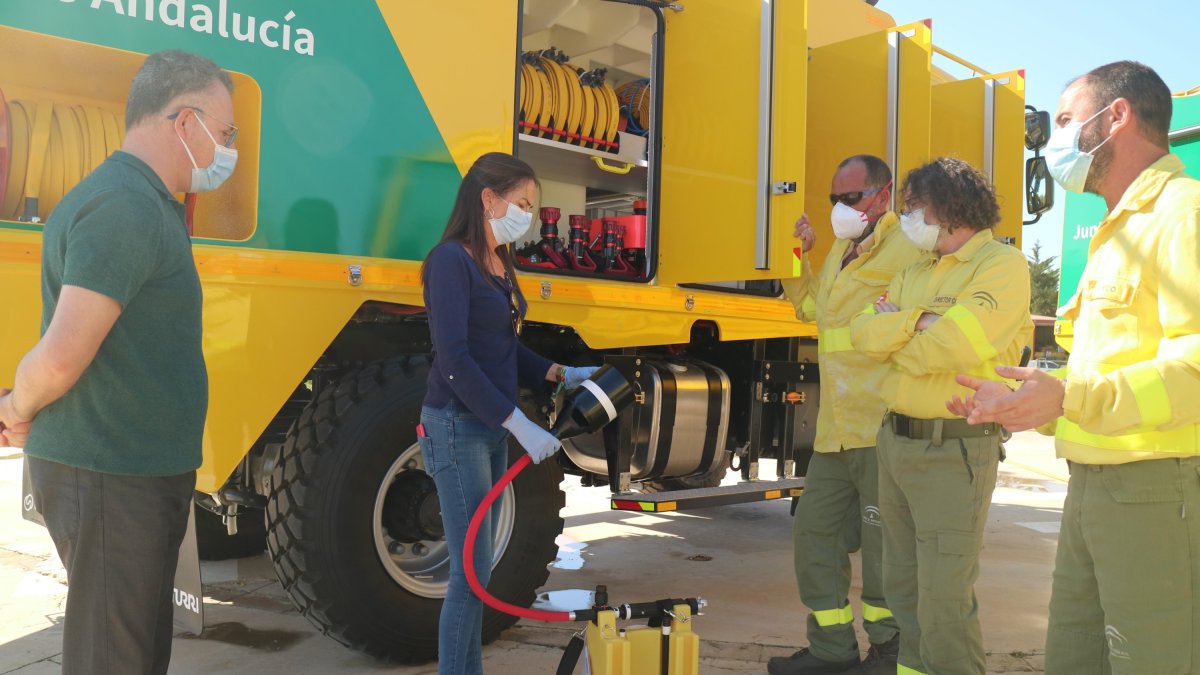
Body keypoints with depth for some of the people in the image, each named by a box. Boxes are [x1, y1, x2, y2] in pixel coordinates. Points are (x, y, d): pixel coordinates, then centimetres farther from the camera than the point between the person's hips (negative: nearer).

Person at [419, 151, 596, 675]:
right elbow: (454, 359, -22)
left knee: (478, 566, 14)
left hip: (492, 429, 9)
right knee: (472, 571, -5)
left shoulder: (499, 263, 11)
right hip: (458, 427, -9)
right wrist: (520, 425, -24)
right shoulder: (451, 260, -14)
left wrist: (560, 374, 4)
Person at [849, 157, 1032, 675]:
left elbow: (951, 345, -22)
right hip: (895, 439, 8)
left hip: (953, 450, -8)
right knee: (901, 585, 16)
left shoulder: (1002, 265, -9)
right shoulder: (915, 272, 16)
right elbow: (863, 333, 3)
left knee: (943, 598, -5)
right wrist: (914, 322, -14)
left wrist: (890, 334, -5)